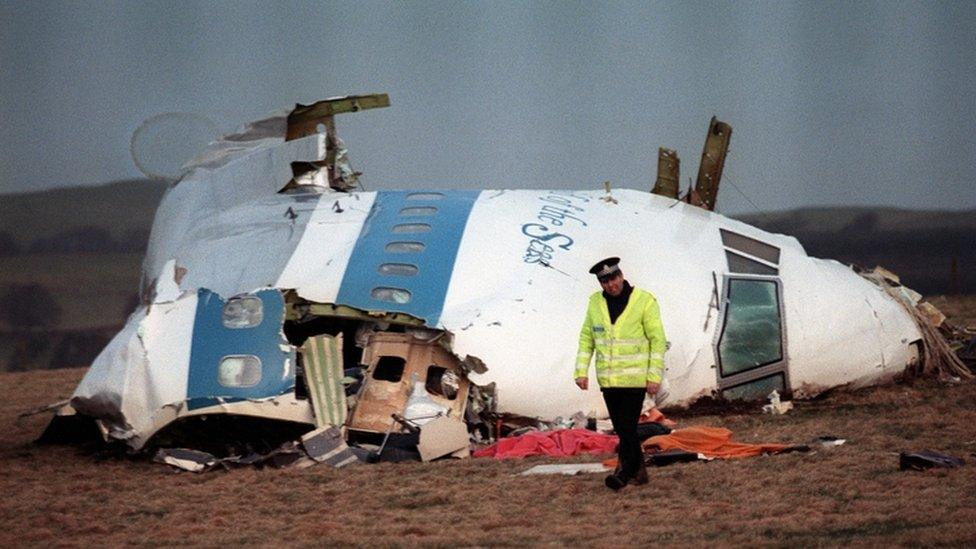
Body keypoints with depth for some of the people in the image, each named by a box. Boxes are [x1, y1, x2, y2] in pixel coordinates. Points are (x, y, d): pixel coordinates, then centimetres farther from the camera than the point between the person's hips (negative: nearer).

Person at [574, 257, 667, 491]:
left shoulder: (644, 301, -8)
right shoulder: (596, 303, 5)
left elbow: (658, 340, -6)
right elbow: (586, 338, 12)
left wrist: (655, 376, -10)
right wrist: (581, 371, 3)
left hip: (634, 378, -5)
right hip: (607, 379, 5)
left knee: (627, 427, -11)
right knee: (621, 428, 9)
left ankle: (624, 472, -7)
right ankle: (638, 471, 20)